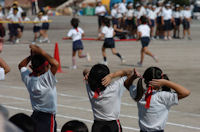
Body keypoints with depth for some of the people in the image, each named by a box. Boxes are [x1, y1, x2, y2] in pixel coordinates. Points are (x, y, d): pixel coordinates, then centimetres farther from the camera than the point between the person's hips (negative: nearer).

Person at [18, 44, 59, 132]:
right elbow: (55, 64, -33)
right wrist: (41, 52, -24)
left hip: (34, 116, 7)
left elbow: (21, 66, 19)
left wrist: (32, 56, 8)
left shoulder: (28, 78, -1)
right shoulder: (46, 80, -21)